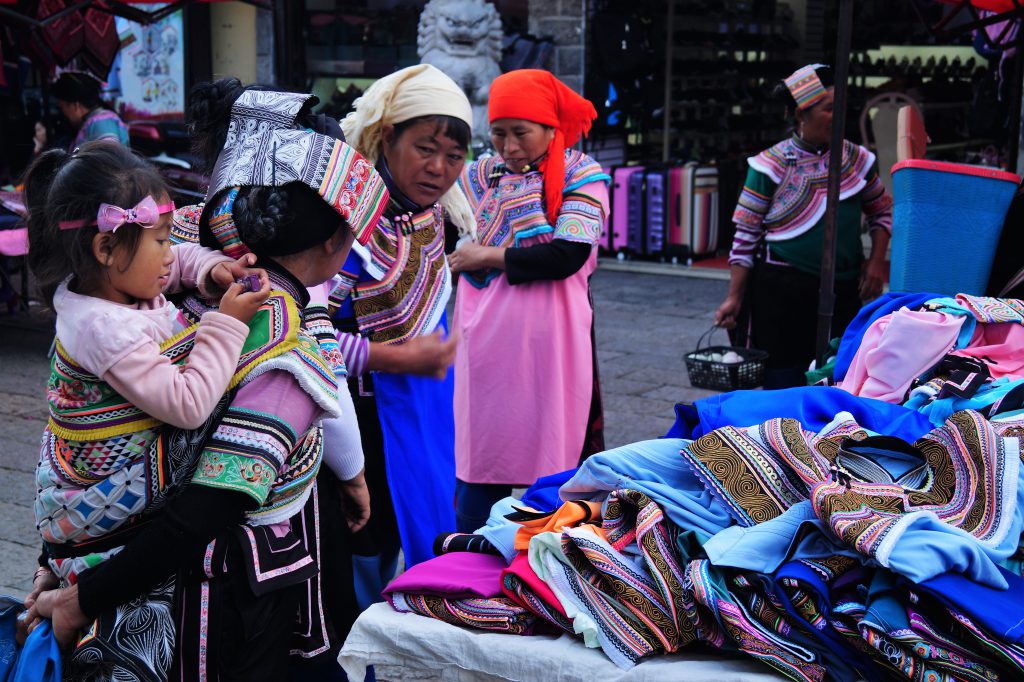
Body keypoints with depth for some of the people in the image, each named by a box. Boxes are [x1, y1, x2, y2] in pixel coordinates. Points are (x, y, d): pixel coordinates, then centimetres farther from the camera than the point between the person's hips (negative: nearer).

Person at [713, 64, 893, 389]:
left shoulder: (857, 160, 5)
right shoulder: (771, 165, -6)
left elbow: (882, 212, 19)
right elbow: (745, 235, -4)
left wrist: (876, 261, 4)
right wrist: (734, 297, -7)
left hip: (844, 289, 4)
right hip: (781, 291, -4)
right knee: (783, 386, -2)